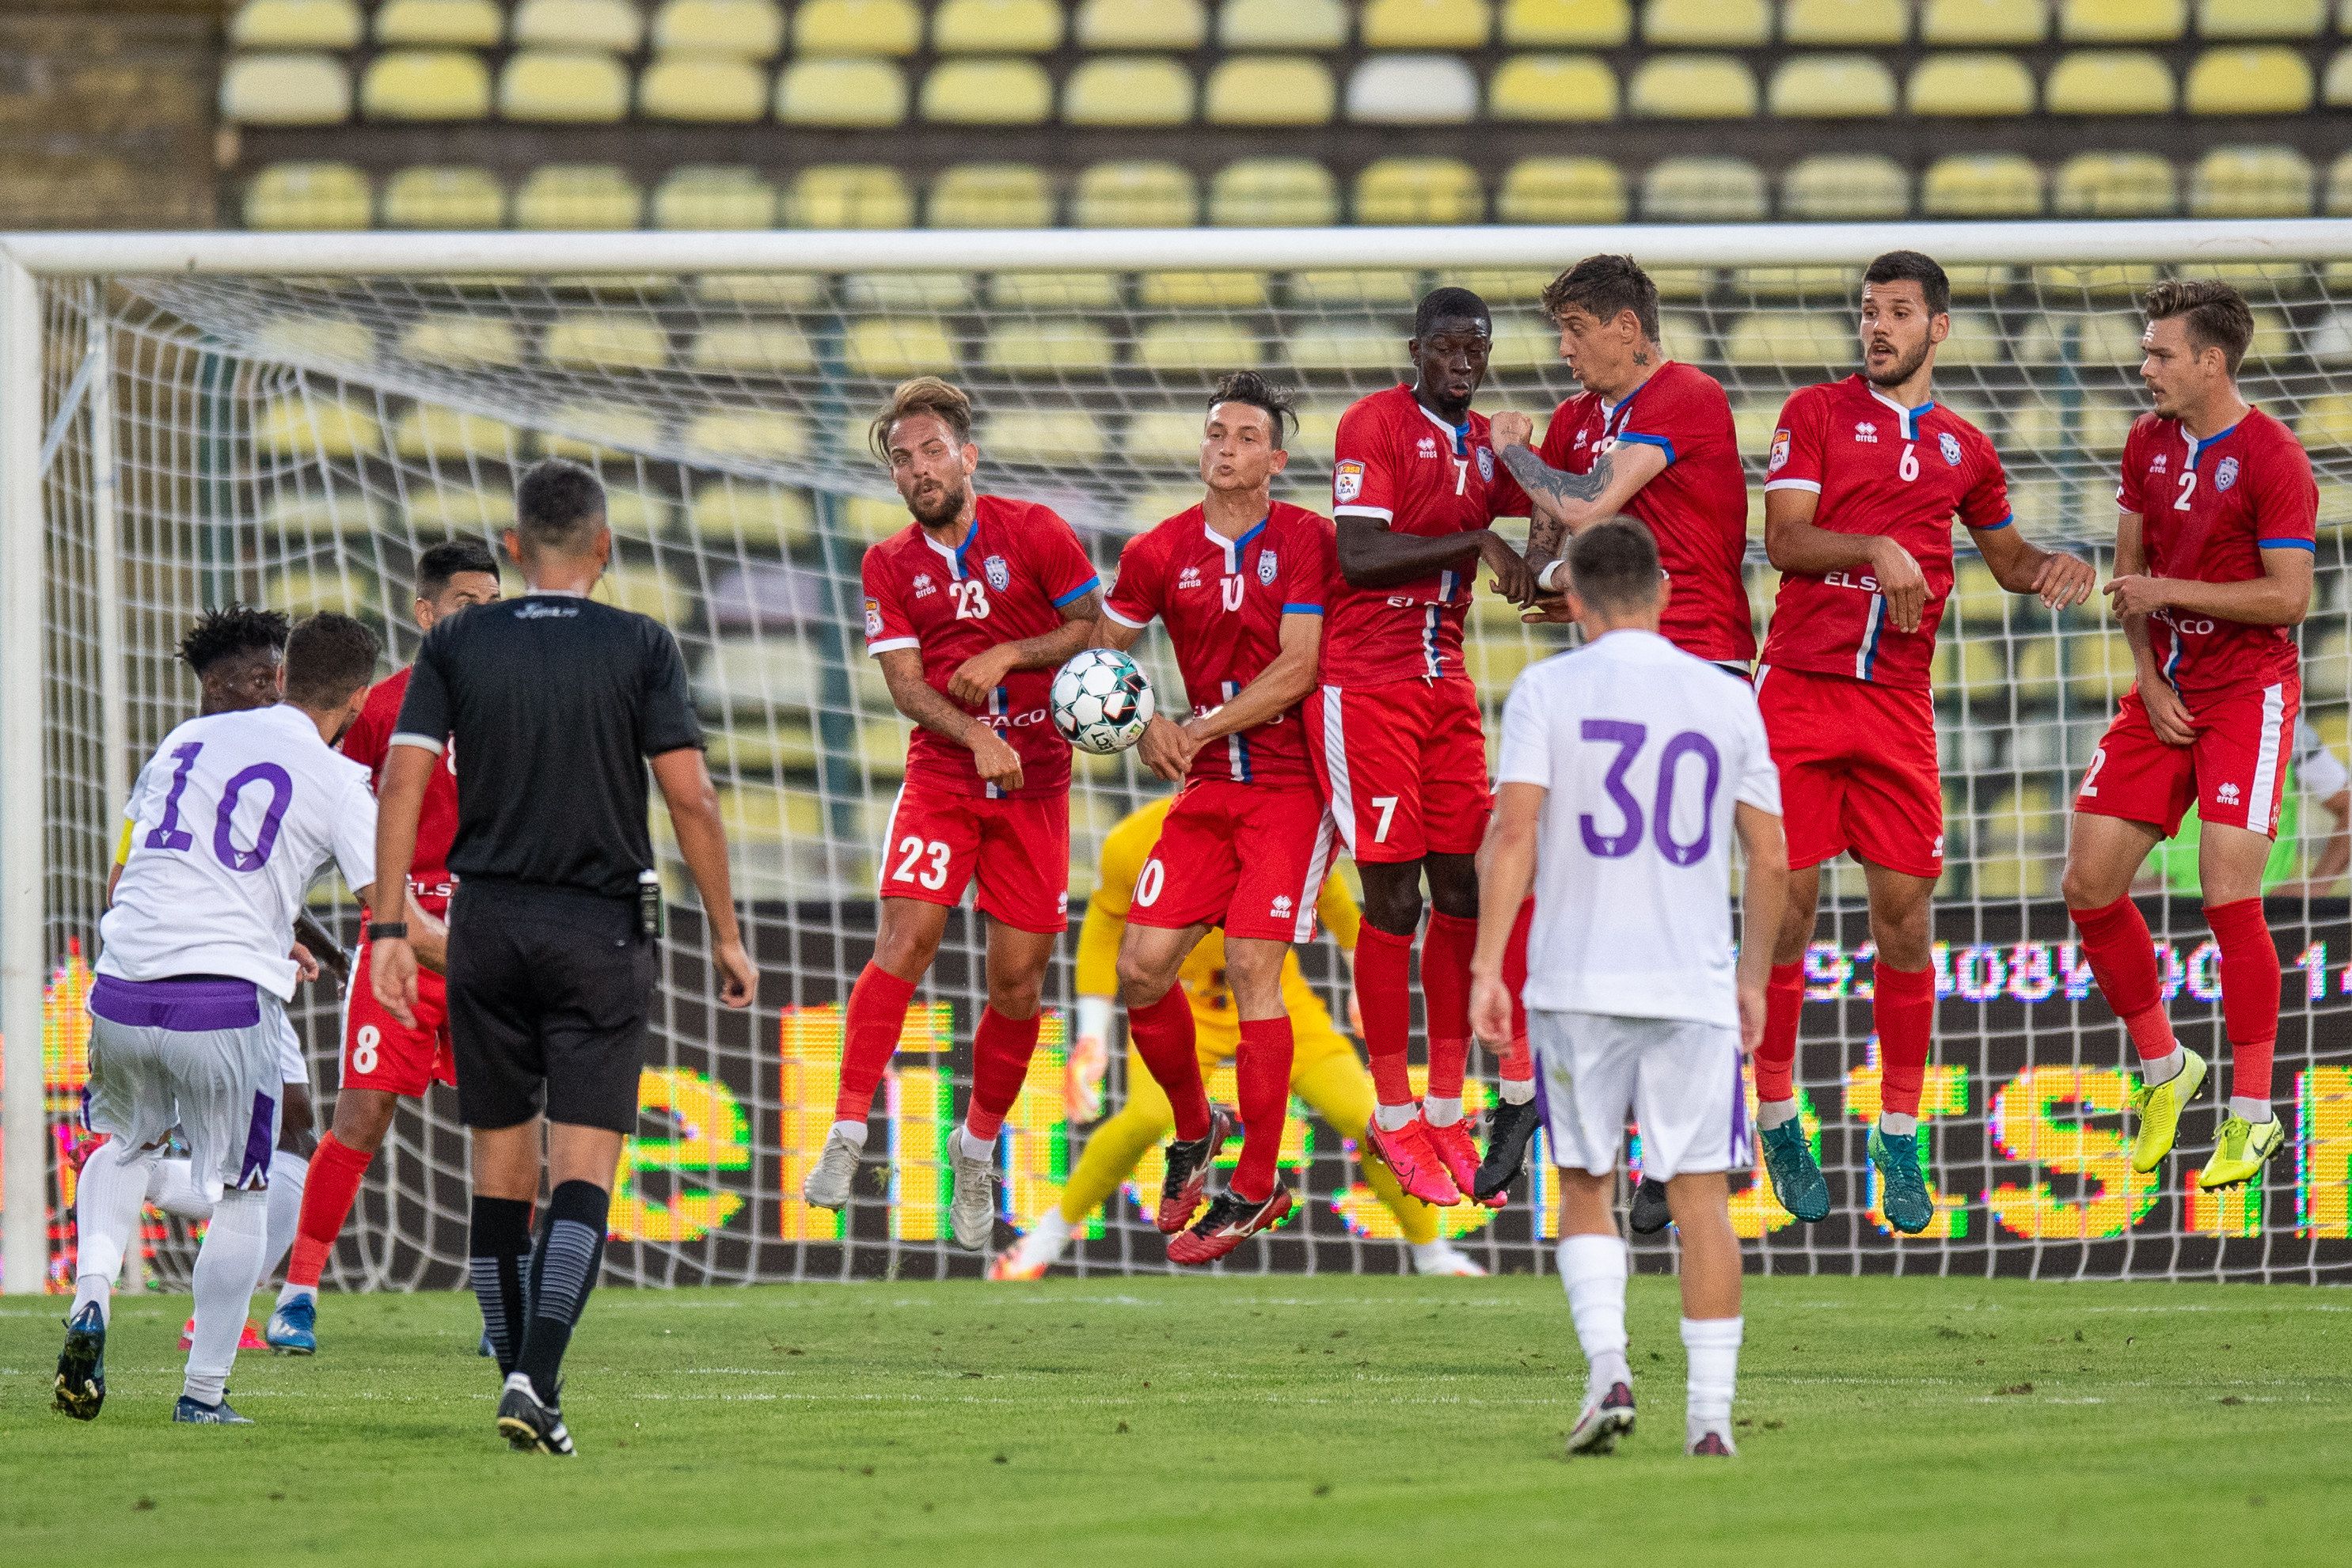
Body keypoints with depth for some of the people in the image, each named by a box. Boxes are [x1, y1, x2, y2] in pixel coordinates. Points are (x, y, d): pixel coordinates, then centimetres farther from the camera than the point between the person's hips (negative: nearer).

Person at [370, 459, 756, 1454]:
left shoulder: (456, 645, 3)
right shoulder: (641, 648, -2)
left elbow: (403, 781, -5)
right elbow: (690, 795, -7)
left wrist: (388, 930, -4)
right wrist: (727, 934, 0)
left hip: (488, 922, 2)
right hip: (602, 928, -2)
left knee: (501, 1166, 12)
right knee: (584, 1168, -5)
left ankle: (520, 1379, 15)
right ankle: (536, 1381, -22)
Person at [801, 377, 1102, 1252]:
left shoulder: (1033, 532, -1)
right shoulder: (891, 565, 4)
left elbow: (1099, 629, 1)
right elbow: (905, 683, -5)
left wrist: (1005, 656, -13)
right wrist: (977, 736, -23)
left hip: (1035, 784, 0)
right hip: (940, 778, 0)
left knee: (1018, 978, 1)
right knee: (907, 935, -19)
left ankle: (979, 1146, 22)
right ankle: (845, 1137, -21)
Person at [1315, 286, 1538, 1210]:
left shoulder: (1486, 443, 12)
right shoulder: (1375, 425, -8)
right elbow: (1360, 554, -18)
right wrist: (1476, 545, -19)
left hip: (1446, 688, 7)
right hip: (1366, 687, -7)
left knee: (1464, 889, 4)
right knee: (1394, 896, -6)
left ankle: (1446, 1112, 13)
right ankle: (1394, 1116, 4)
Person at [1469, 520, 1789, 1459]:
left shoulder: (1548, 690, 0)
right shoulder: (1728, 701, 7)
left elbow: (1515, 832, -9)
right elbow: (1771, 861, 10)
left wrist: (1486, 968, -8)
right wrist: (1754, 977, 22)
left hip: (1577, 984, -1)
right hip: (1695, 986, 1)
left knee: (1585, 1190, 12)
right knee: (1701, 1197, 4)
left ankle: (1607, 1369, -7)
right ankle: (1710, 1413, -1)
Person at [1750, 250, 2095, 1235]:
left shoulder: (1962, 450, 14)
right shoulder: (1816, 414, 4)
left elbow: (2005, 553, 27)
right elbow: (1782, 537, -6)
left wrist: (2054, 567, 5)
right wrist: (1875, 547, -22)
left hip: (1898, 703, 3)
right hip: (1799, 691, -3)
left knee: (1903, 914, -1)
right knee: (1787, 904, -4)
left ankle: (1899, 1141, 7)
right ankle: (1776, 1118, 9)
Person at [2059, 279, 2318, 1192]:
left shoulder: (2273, 460, -15)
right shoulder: (2149, 442, 6)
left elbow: (2288, 598, -18)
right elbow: (2132, 569, 11)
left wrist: (2170, 591, -20)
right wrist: (2149, 682, -1)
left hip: (2247, 694, -7)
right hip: (2165, 692, 7)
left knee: (2228, 895, -14)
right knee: (2089, 885, 0)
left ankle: (2252, 1116, -2)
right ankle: (2162, 1068, 19)